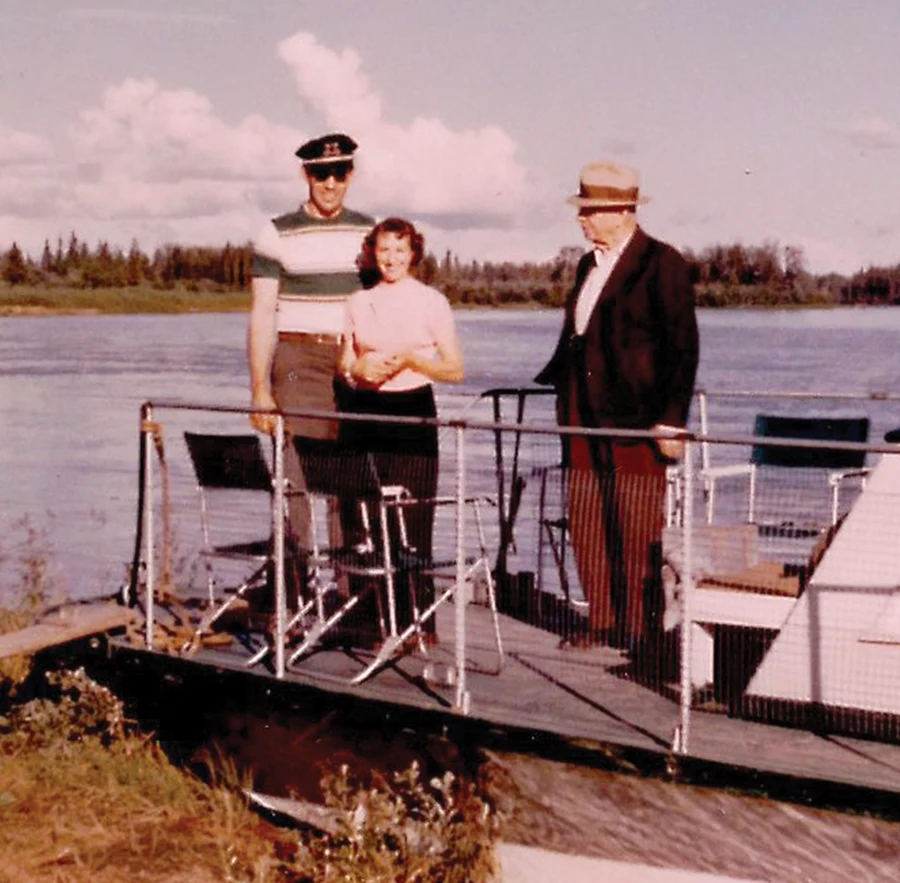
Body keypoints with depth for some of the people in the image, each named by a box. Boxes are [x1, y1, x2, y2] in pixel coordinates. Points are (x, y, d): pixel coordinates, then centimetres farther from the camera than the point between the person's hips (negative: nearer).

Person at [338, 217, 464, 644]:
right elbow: (343, 364, 18)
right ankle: (368, 617, 12)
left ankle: (416, 622, 2)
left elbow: (455, 370, 1)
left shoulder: (431, 301, 3)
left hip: (412, 412, -3)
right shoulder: (358, 302, 12)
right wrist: (358, 369, -5)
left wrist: (410, 358, -13)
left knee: (411, 522, -5)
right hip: (364, 412, 3)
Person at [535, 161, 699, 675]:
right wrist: (548, 382, 13)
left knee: (638, 541, -1)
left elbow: (683, 347, -11)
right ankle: (604, 629, 25)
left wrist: (671, 422, -16)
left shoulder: (661, 264, -8)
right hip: (589, 423, 8)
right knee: (587, 533, 11)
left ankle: (643, 646, 9)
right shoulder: (590, 265, 15)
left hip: (638, 421, -8)